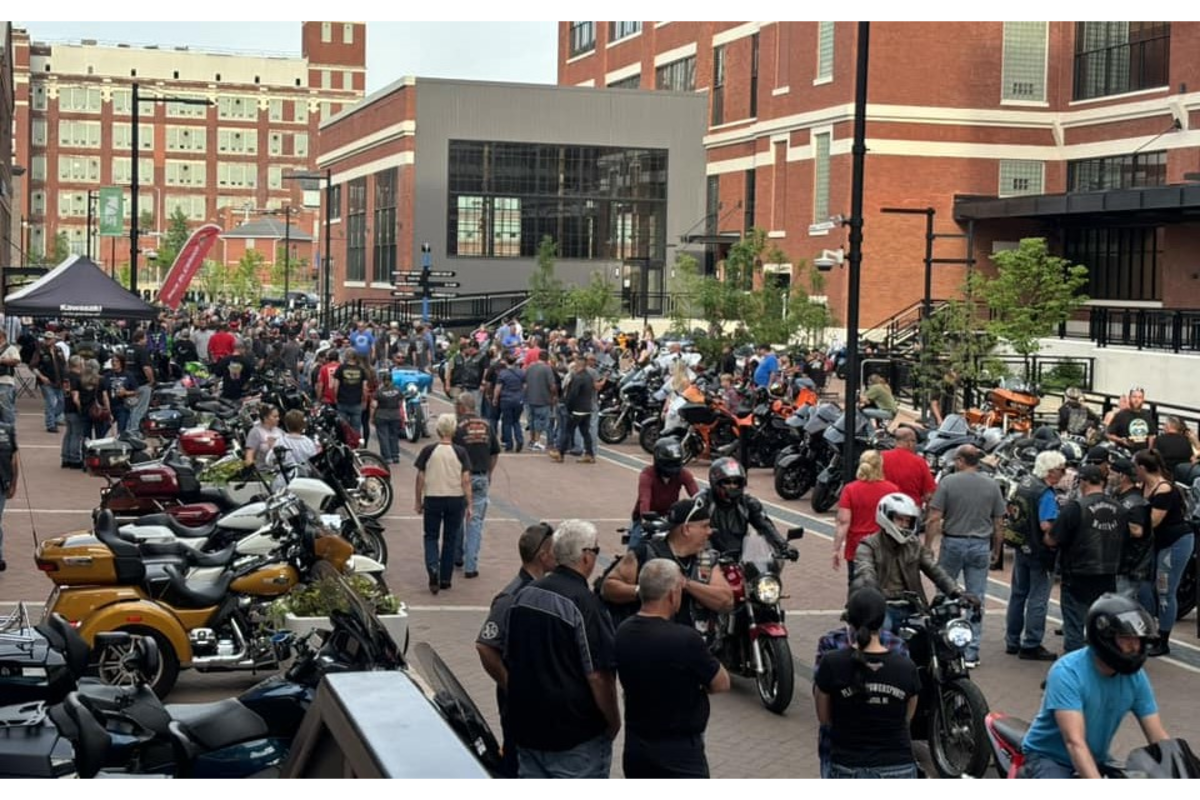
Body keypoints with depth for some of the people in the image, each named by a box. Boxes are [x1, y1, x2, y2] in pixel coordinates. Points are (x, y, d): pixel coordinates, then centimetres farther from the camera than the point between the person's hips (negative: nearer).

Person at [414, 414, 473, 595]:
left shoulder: (428, 451, -5)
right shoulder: (460, 453, -5)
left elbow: (420, 478, -3)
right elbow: (466, 480, -8)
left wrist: (418, 501, 8)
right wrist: (469, 505, -2)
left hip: (432, 499, 0)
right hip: (456, 499, 0)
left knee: (431, 536, 13)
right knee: (450, 539, 12)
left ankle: (433, 568, -12)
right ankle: (445, 578, 16)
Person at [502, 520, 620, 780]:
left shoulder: (524, 595, 4)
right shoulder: (585, 604, -19)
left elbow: (509, 660, 12)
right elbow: (598, 675, -19)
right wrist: (613, 721, -5)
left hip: (526, 726, 7)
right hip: (576, 736, -7)